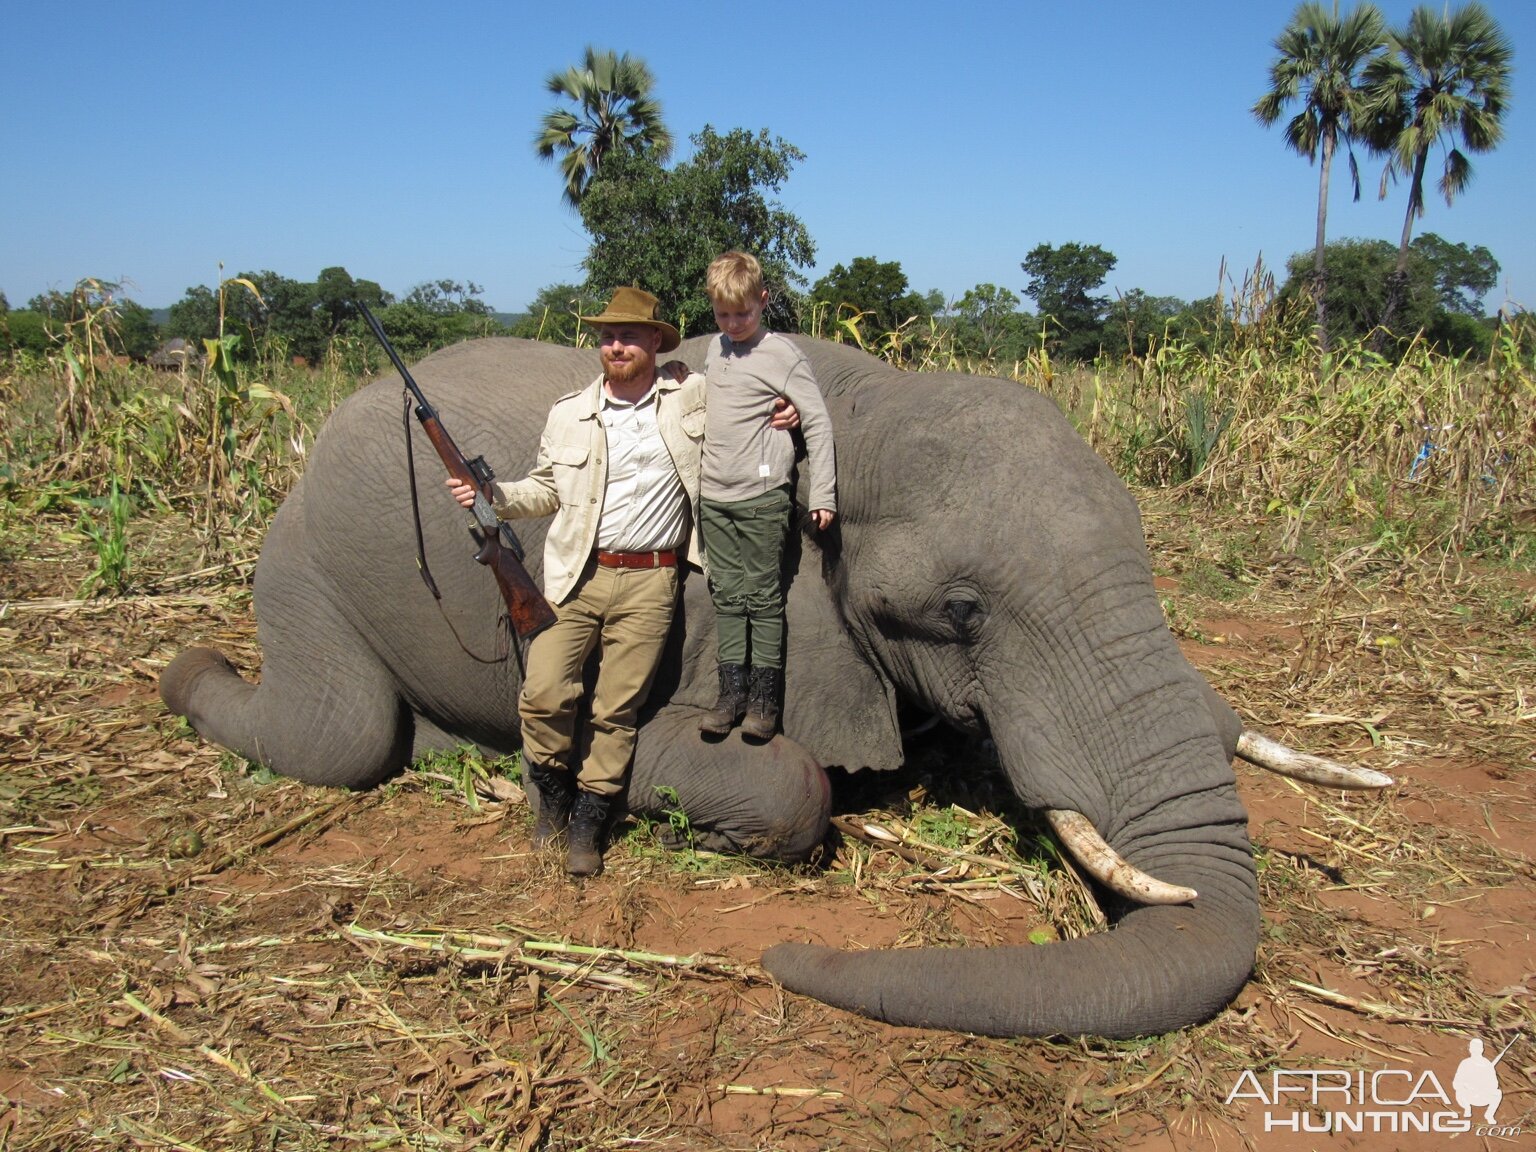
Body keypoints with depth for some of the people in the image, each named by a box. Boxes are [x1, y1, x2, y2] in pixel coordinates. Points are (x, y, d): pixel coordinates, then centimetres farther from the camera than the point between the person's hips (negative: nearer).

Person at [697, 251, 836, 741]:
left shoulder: (782, 355, -5)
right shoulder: (715, 349, 13)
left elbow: (818, 424, -6)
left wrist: (822, 494, -11)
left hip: (762, 497, -6)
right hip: (714, 498, 6)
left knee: (763, 597, 0)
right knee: (727, 596, 7)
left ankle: (764, 698, 7)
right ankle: (732, 691, 12)